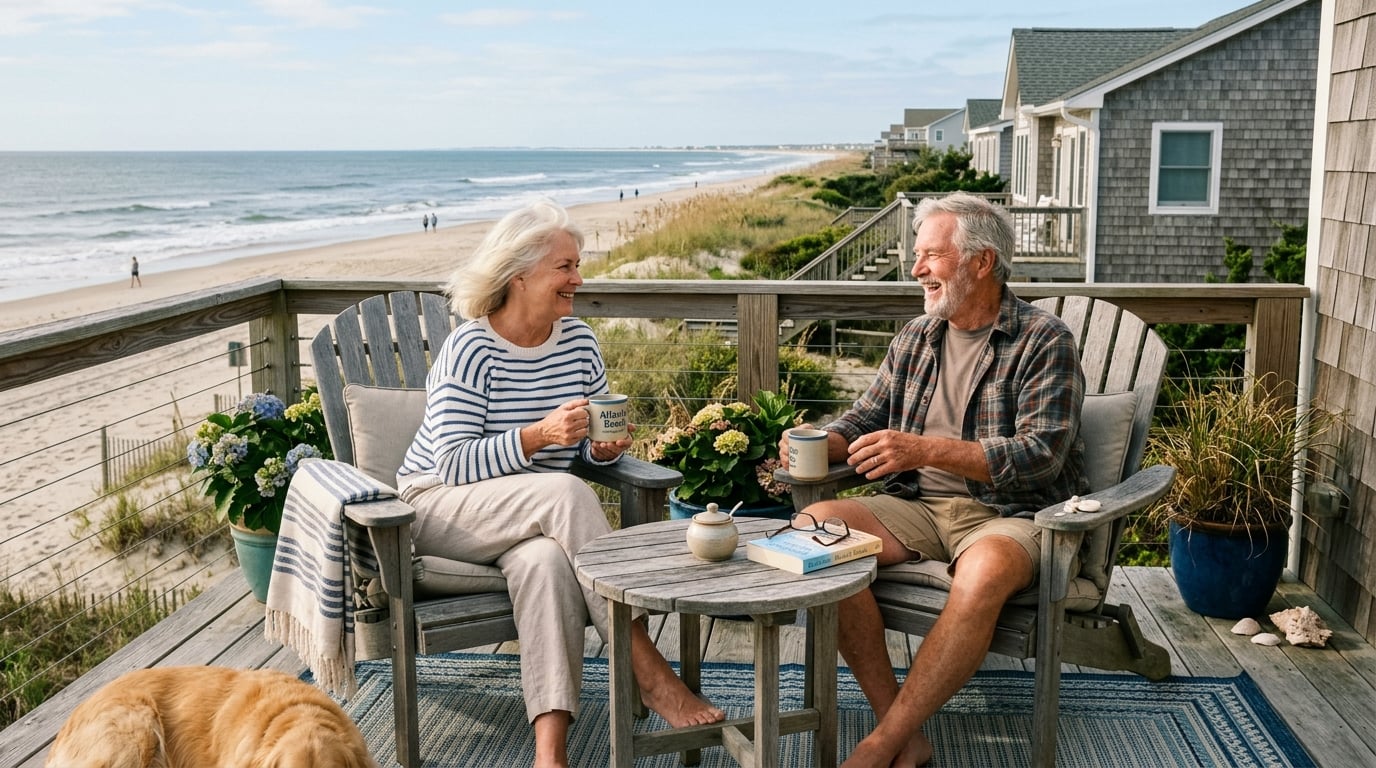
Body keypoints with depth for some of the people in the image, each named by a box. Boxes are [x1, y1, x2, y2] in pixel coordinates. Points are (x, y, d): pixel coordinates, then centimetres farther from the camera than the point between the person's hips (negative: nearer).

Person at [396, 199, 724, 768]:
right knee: (567, 493, -34)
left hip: (536, 518, 4)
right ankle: (650, 676, -31)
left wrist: (606, 447, -13)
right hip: (440, 506, -4)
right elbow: (454, 465, -21)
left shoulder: (579, 341, 3)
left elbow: (594, 446, 11)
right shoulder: (469, 348, -14)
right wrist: (538, 435, -33)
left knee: (546, 560, -34)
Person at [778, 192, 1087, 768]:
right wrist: (818, 444, -7)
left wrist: (926, 450, -27)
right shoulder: (915, 338, 15)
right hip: (920, 506, 5)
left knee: (985, 570, -40)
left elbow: (1040, 454, -15)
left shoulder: (1043, 340, -4)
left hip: (1010, 513, -5)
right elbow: (864, 419, 18)